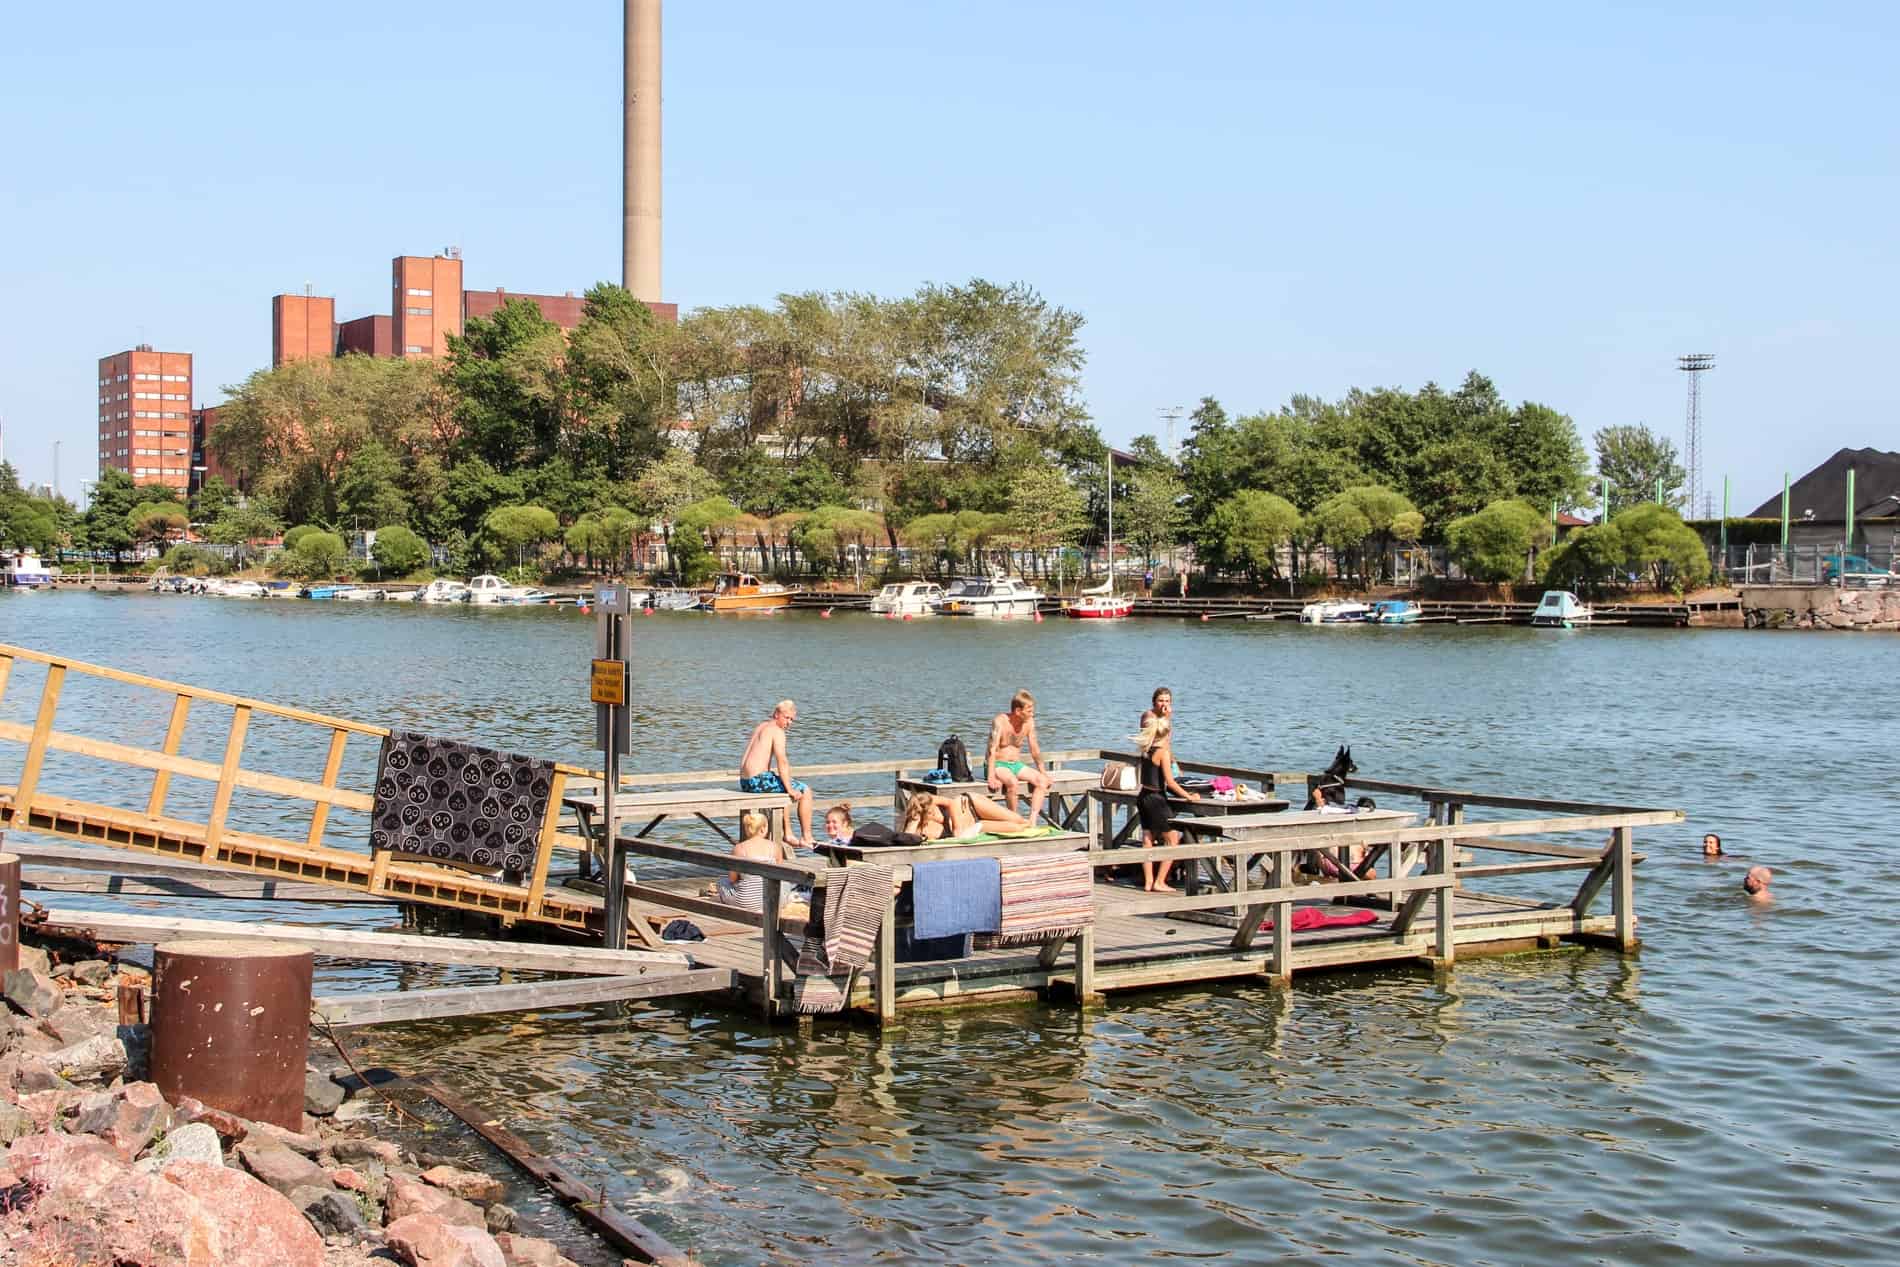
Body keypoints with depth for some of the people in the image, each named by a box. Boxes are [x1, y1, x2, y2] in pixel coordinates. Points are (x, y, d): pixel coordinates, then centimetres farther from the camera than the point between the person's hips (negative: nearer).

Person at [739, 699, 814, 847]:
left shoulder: (760, 726, 20)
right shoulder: (777, 731, -9)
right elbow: (782, 761, -18)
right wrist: (790, 789, -15)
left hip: (744, 782, 9)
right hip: (759, 780, -9)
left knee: (787, 790, 34)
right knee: (805, 792, 2)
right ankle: (806, 837, 2)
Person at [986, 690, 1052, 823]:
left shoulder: (1029, 722, 1)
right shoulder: (1000, 721, -17)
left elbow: (1035, 749, 10)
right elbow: (992, 750, -24)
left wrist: (1042, 771, 6)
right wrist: (991, 777, -33)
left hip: (1016, 764, 6)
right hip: (998, 765, -6)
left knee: (1042, 780, -18)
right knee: (1013, 782, -37)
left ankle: (1032, 821, -25)